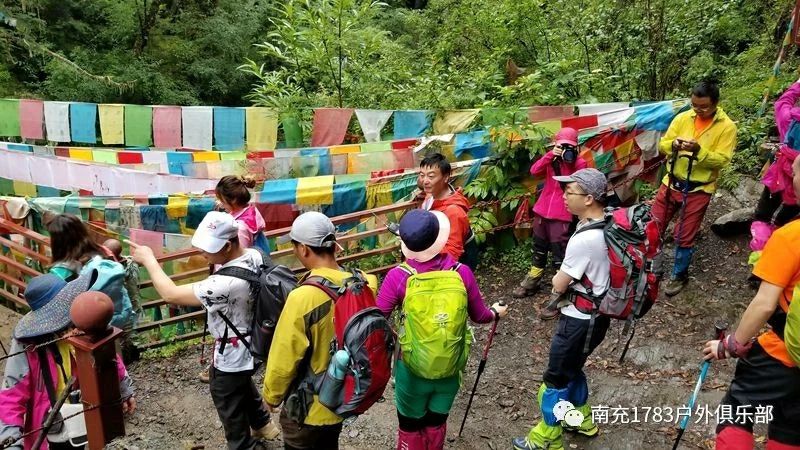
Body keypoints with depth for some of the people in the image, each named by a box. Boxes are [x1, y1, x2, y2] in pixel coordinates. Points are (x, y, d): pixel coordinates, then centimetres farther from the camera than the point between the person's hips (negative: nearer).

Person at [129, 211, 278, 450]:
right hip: (249, 344, 9)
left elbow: (170, 294, -30)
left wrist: (148, 260, -19)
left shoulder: (226, 284, -40)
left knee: (232, 413, 16)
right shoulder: (255, 256, -14)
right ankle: (262, 424, 60)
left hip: (231, 355, -9)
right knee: (244, 385, 35)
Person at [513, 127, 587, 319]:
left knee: (560, 256, -5)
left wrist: (572, 163, -20)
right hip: (542, 211, 5)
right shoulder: (551, 159, 7)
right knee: (539, 250, 21)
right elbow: (534, 171, -10)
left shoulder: (580, 163, -3)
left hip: (562, 216, -5)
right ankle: (532, 282, 38)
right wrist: (550, 155, -20)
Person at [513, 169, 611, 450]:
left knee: (556, 379, 7)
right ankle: (582, 420, 46)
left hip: (580, 320, -9)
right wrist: (567, 277, -3)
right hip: (596, 314, 9)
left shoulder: (584, 239, -30)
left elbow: (558, 285, -19)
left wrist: (558, 278, 1)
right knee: (571, 369, 27)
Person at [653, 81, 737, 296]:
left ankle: (679, 276, 25)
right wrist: (674, 144, -22)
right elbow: (663, 145, 0)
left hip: (698, 190, -3)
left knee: (684, 237, 4)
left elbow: (722, 160, -16)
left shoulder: (727, 127, -10)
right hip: (672, 182, 4)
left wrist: (699, 150, -31)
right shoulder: (682, 118, -1)